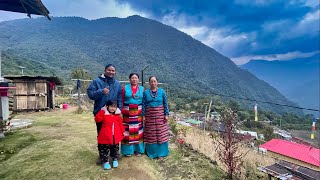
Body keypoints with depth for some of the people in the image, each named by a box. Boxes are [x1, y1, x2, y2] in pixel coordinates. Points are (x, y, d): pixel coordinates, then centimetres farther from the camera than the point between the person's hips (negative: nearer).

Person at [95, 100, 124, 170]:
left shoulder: (118, 115, 2)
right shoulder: (104, 113, -8)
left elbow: (120, 124, 8)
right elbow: (97, 119, -21)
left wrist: (123, 132, 11)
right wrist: (102, 111, -25)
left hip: (115, 136, 3)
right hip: (106, 136, -3)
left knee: (115, 148, 18)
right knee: (105, 149, 7)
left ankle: (115, 160, 36)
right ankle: (105, 162, 25)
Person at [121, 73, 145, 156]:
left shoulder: (142, 89, 7)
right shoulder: (125, 88, 2)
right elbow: (122, 101, 0)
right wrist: (121, 112, -6)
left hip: (138, 113, 2)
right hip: (127, 113, -1)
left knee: (138, 130, 7)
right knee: (128, 130, 3)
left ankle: (138, 149, 21)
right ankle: (128, 150, 17)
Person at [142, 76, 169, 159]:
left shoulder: (162, 92, 1)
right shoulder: (146, 92, 1)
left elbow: (165, 104, 3)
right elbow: (143, 105, 2)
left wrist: (166, 114, -2)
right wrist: (143, 115, -2)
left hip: (160, 115, 0)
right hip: (149, 116, 0)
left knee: (161, 133, 3)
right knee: (150, 134, 7)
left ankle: (160, 153, 18)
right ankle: (151, 152, 24)